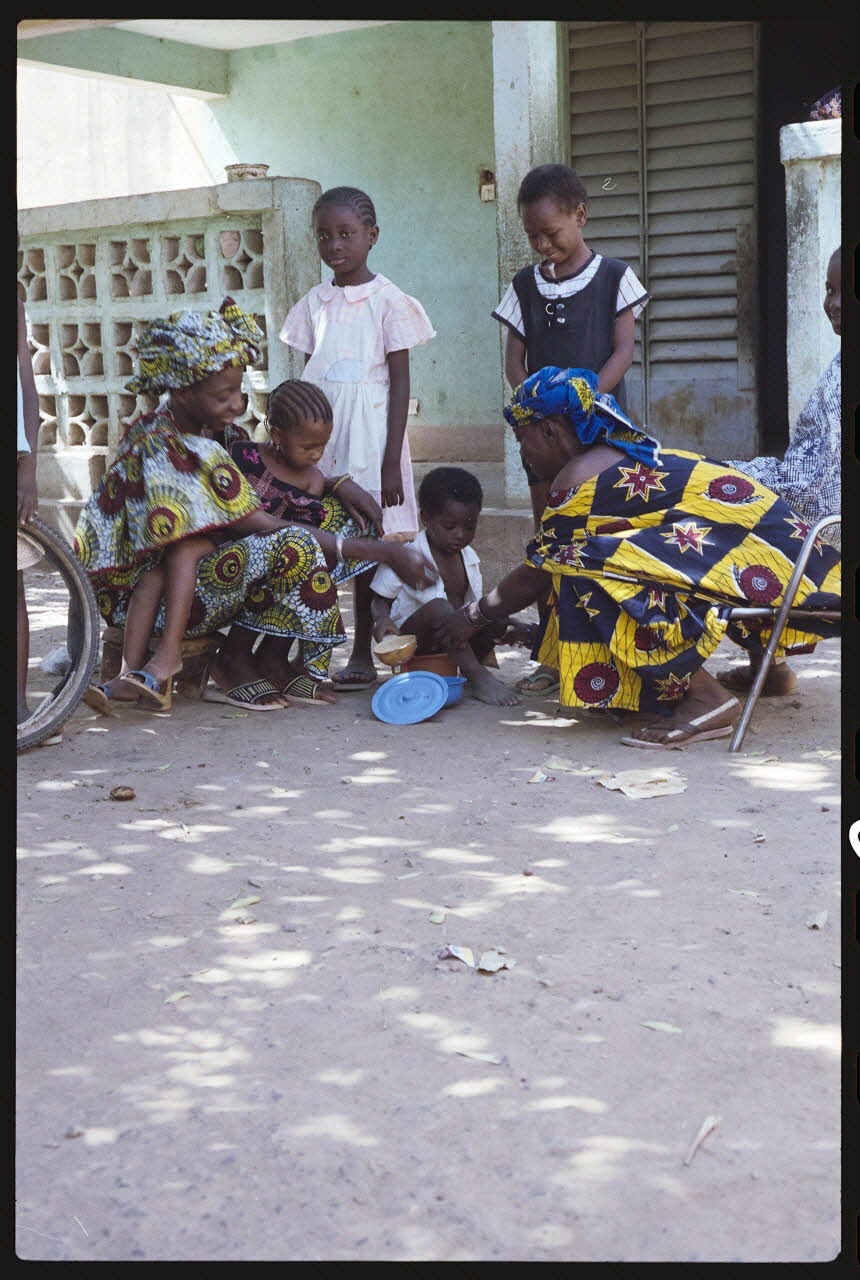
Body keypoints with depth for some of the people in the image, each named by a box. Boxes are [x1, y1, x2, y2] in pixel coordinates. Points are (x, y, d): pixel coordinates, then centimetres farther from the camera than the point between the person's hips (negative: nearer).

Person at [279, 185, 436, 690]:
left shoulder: (388, 301, -2)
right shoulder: (314, 303, 12)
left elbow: (400, 383, -4)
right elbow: (308, 380, 15)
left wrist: (392, 460, -10)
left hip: (369, 437, -4)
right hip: (321, 435, 4)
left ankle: (363, 654, 6)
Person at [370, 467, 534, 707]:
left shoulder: (469, 558, 10)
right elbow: (381, 599, -3)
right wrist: (382, 620, -26)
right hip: (411, 638, -6)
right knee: (437, 607, -35)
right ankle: (477, 677, -35)